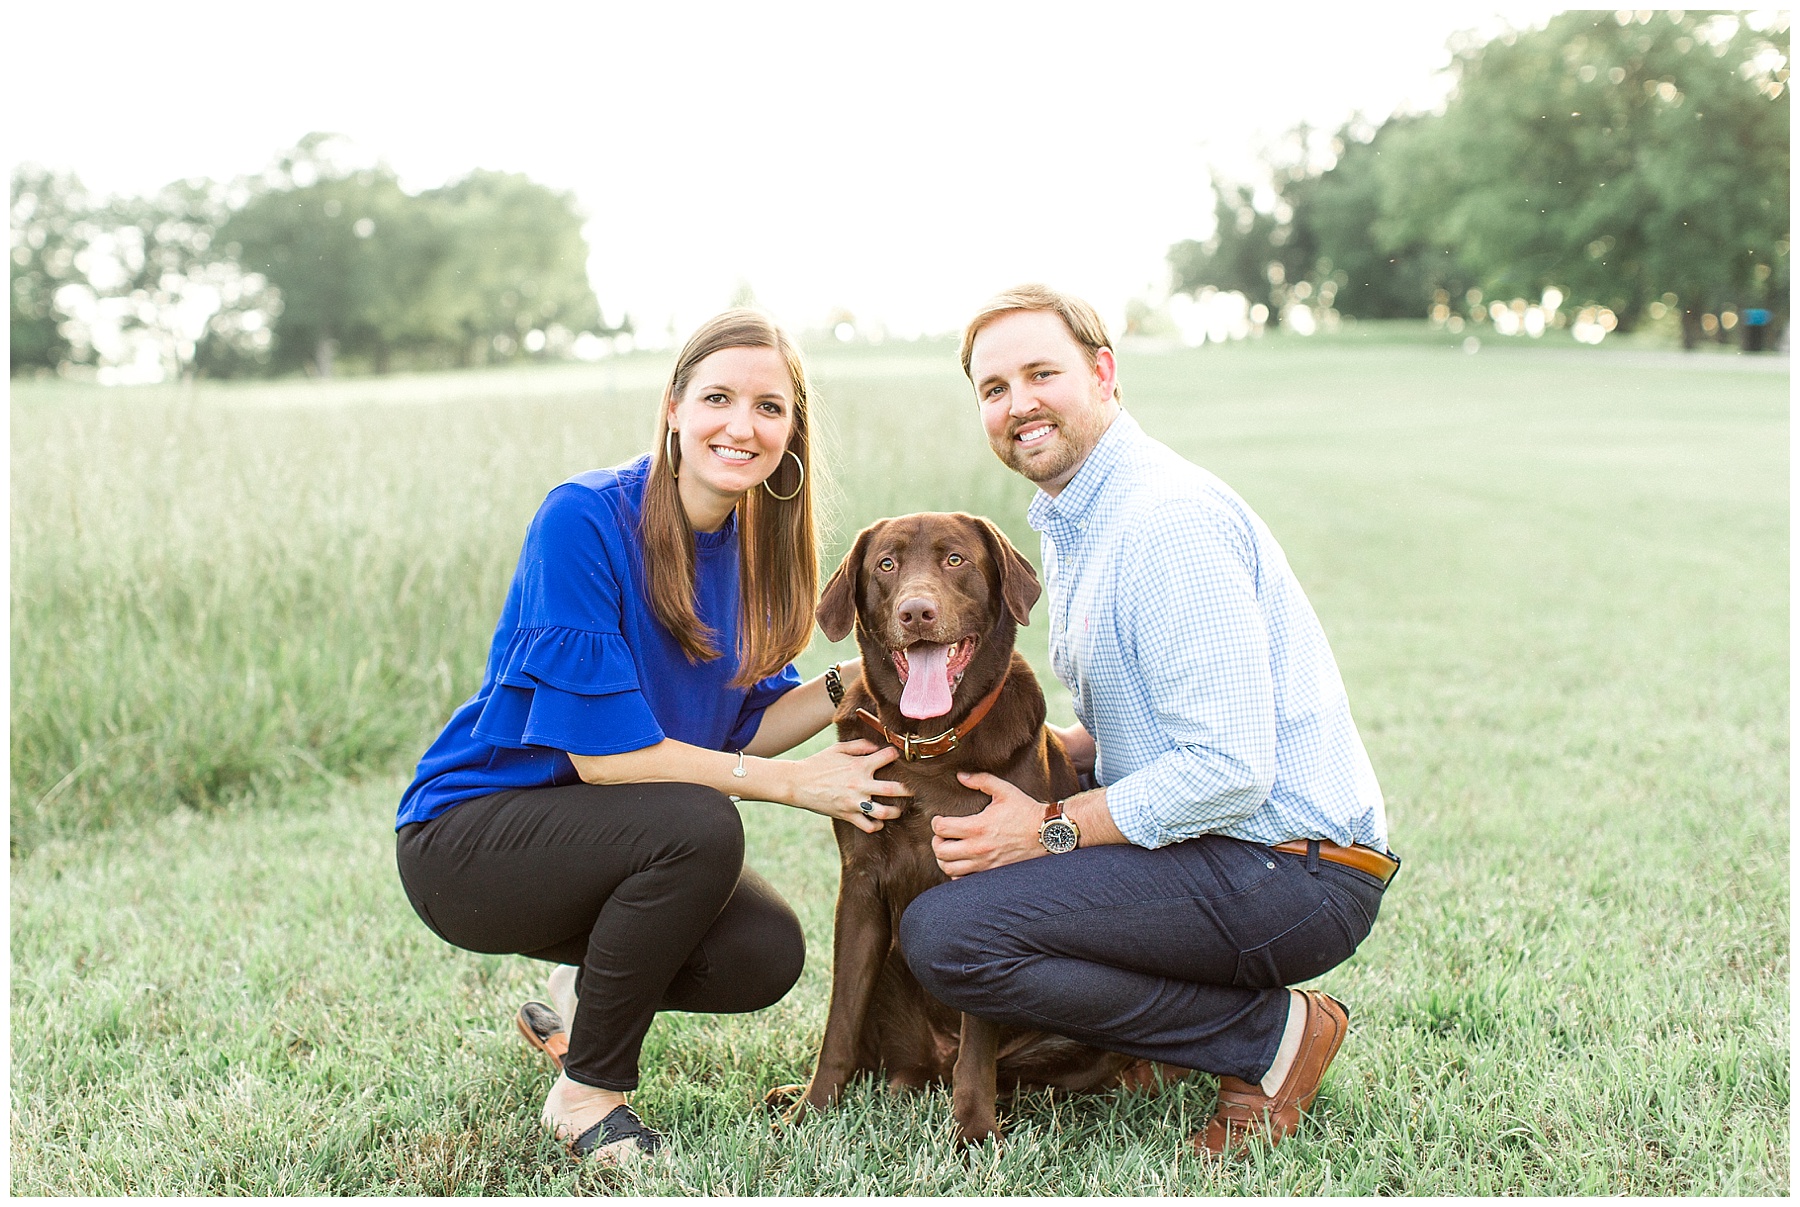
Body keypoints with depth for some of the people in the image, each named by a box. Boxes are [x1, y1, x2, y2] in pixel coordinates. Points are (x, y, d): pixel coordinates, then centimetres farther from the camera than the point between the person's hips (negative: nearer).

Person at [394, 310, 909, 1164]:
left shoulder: (752, 546, -1)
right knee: (699, 826, -31)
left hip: (594, 836, 7)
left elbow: (742, 726, 1)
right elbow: (603, 750, -25)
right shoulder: (584, 518, -23)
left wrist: (856, 680, -14)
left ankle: (584, 998, 17)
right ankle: (586, 1090, -10)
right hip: (463, 837, -7)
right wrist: (797, 784, -23)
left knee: (766, 956, -15)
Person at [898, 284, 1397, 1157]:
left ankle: (1269, 1037, -7)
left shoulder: (1167, 519, -18)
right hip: (1227, 849, 11)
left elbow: (1231, 770, -24)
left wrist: (1051, 829, -16)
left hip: (1289, 873, -11)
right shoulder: (1071, 521, 14)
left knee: (946, 935, -20)